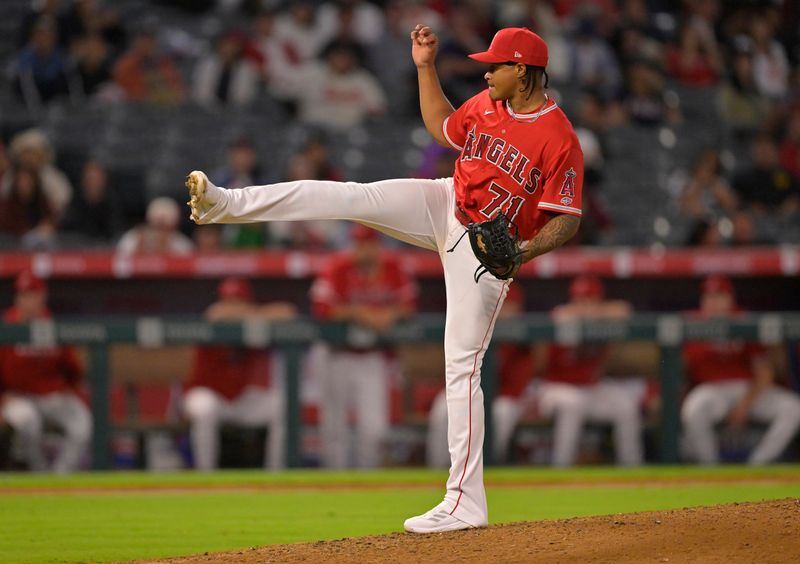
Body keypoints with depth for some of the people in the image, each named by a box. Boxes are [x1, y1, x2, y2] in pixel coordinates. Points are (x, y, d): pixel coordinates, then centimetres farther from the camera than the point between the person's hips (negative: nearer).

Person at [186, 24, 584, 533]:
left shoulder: (560, 139, -22)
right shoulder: (488, 104, 0)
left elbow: (568, 221, -21)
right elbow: (442, 128, 19)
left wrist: (525, 250, -37)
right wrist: (426, 67, 12)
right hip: (444, 206, 6)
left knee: (462, 365, -9)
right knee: (356, 196, -10)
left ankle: (465, 503, -6)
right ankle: (226, 204, -5)